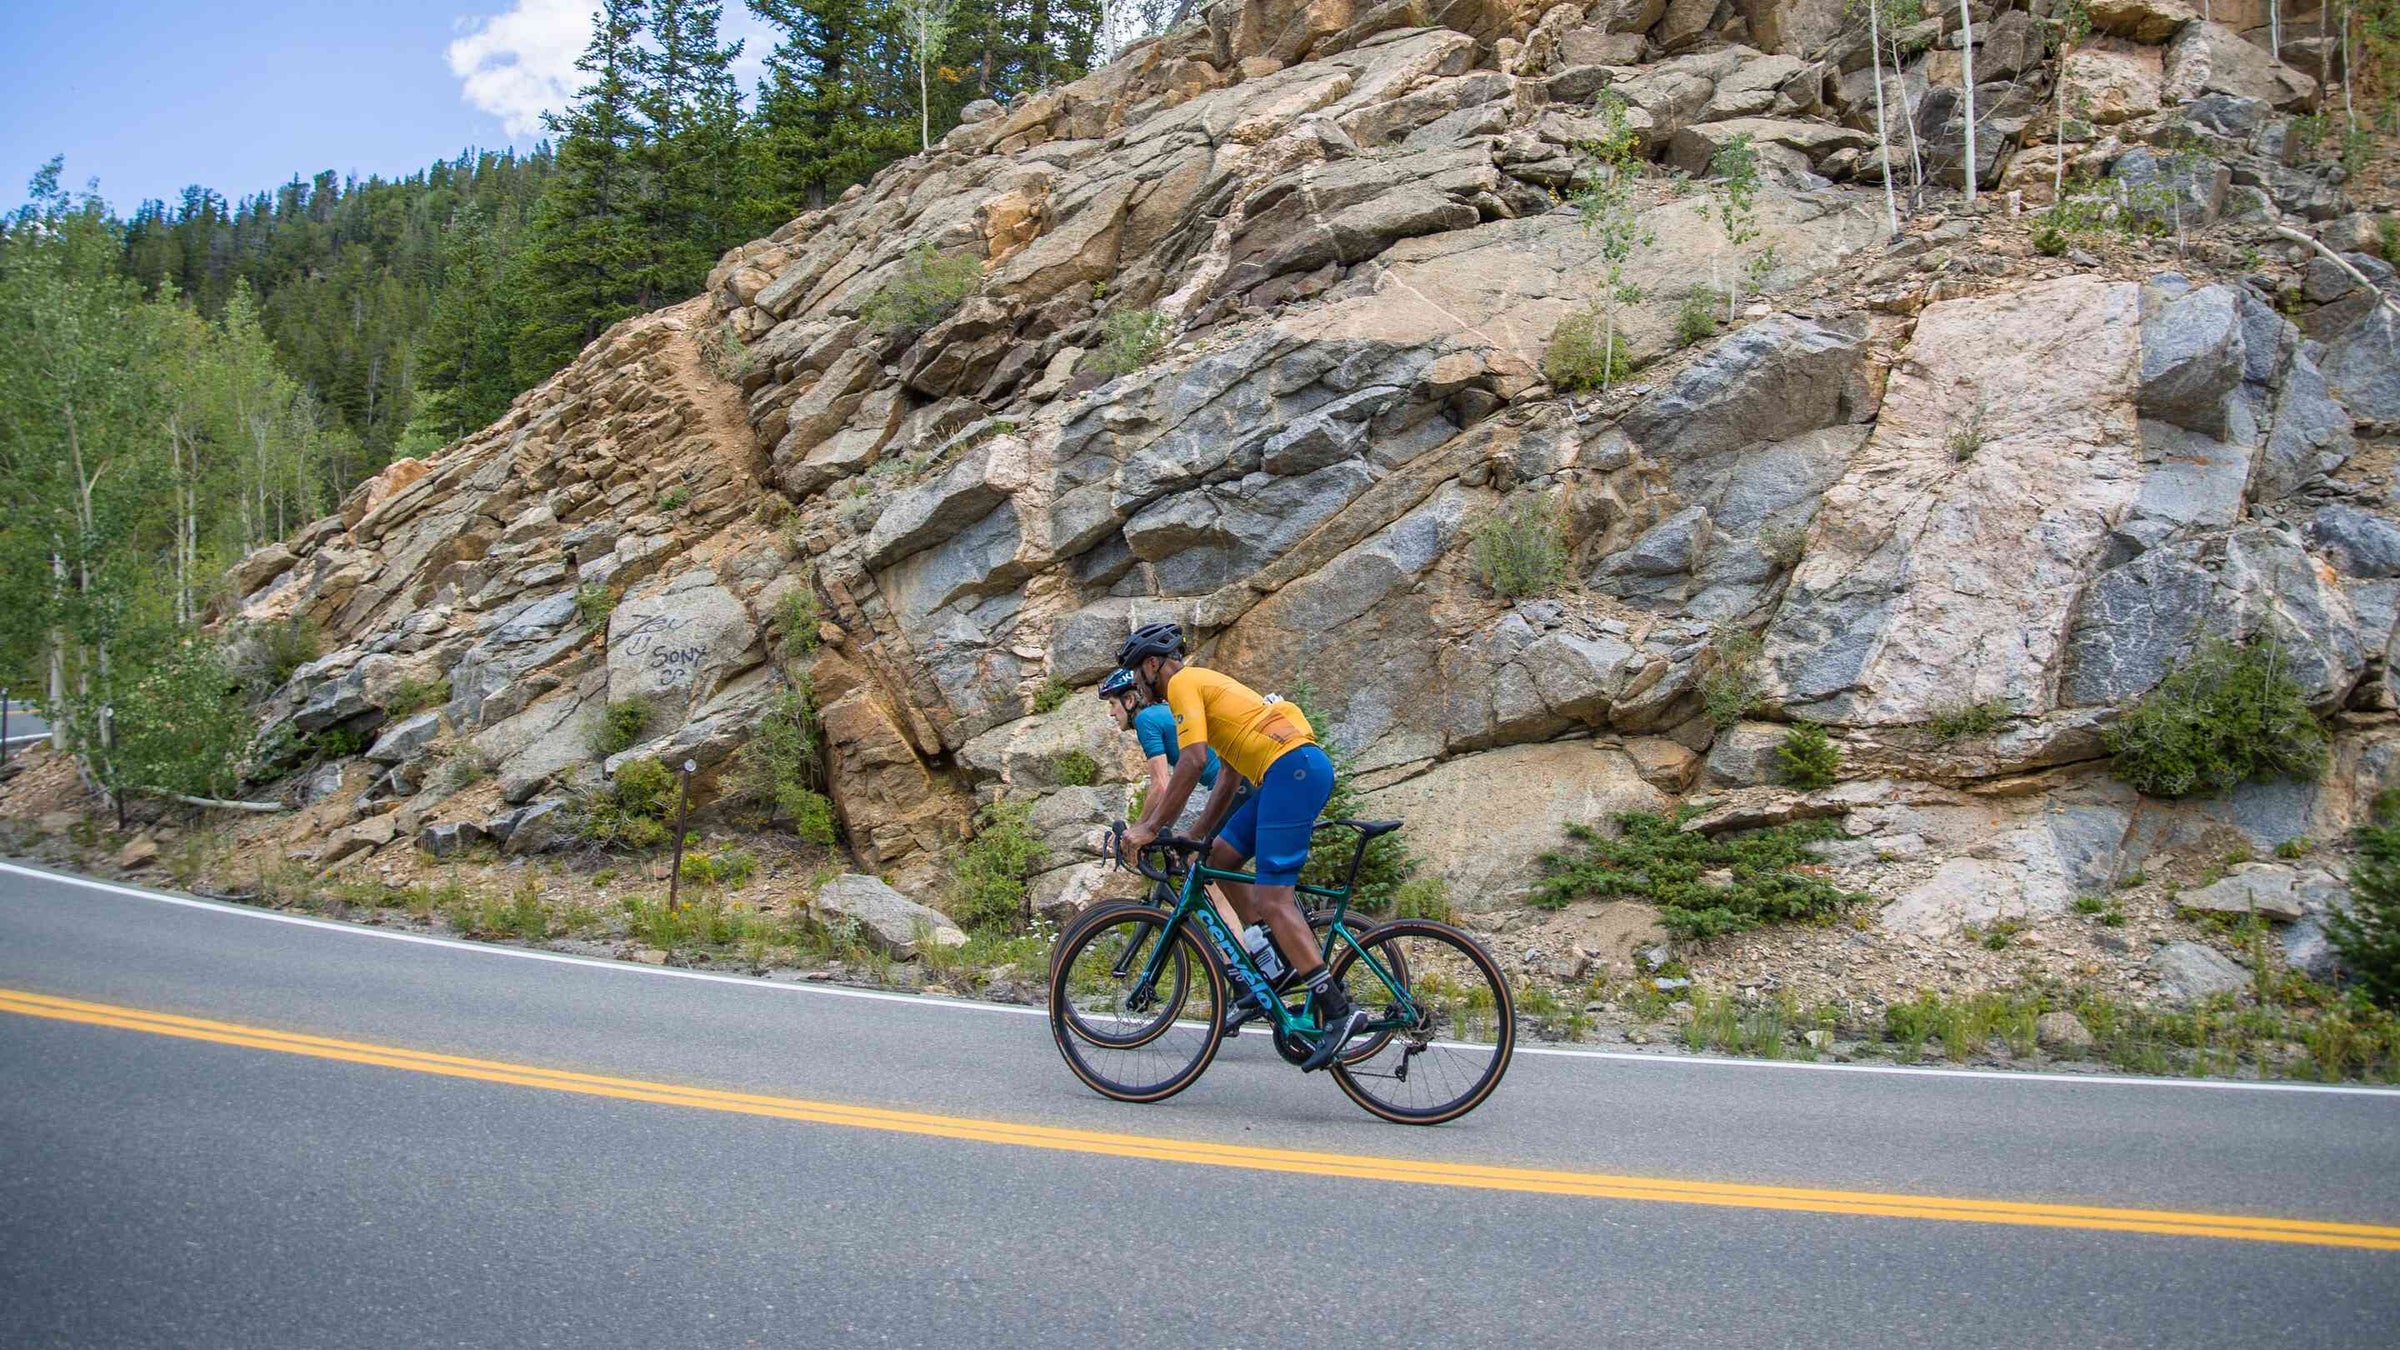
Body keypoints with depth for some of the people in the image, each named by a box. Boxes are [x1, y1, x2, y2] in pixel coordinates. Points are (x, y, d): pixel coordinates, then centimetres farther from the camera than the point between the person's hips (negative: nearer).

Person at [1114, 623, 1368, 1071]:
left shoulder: (1184, 683, -1)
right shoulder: (1205, 684, 29)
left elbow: (1192, 762, -14)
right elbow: (1229, 775, 29)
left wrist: (1151, 828, -12)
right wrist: (1199, 837, 28)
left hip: (1292, 766, -10)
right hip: (1299, 769, 10)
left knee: (1272, 898, -13)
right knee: (1219, 858, 15)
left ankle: (1337, 1009, -18)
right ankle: (1277, 958, 13)